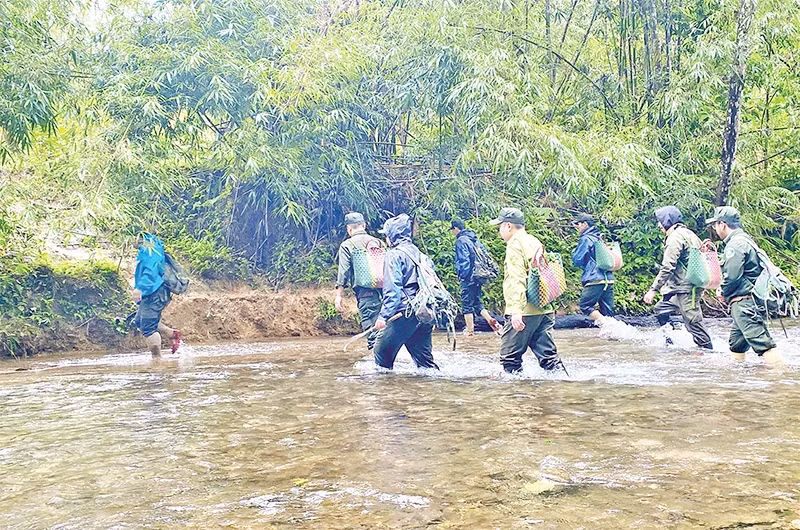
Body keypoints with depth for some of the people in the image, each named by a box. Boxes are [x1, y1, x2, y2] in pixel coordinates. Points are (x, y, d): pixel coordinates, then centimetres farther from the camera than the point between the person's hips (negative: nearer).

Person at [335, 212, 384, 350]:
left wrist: (339, 295, -1)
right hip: (384, 290, 5)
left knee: (370, 324, -6)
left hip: (365, 292, -5)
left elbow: (343, 272, -3)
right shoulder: (378, 242, 16)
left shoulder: (347, 245, 3)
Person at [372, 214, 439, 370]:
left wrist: (384, 316, -14)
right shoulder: (421, 254, 18)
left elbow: (392, 290, -14)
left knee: (383, 353, 3)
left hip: (407, 314, -8)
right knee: (424, 358, 10)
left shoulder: (394, 255, -4)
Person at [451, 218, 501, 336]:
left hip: (468, 278, -8)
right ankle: (491, 320, 4)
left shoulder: (460, 241, -12)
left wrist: (461, 276, -11)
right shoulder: (475, 239, 13)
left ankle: (470, 331, 5)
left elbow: (463, 260, -19)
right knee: (477, 303, 18)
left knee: (467, 305, 1)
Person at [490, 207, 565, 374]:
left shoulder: (515, 245, -9)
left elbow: (516, 280, -20)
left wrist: (516, 310, -26)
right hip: (544, 309, 9)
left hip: (525, 311, -9)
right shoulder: (535, 242, 18)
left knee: (510, 355, 0)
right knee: (547, 353, 8)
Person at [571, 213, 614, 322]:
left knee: (585, 306, -3)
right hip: (609, 279, 8)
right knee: (607, 311, 7)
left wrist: (574, 252, 12)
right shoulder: (600, 238, 19)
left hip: (595, 280, -8)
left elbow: (578, 260, -8)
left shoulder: (586, 239, -6)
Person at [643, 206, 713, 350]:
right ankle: (669, 342, 24)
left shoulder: (675, 237, -13)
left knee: (693, 322, -7)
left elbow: (667, 268, -20)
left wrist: (653, 290, -18)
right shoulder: (689, 233, 17)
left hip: (685, 289, -11)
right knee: (661, 309, 19)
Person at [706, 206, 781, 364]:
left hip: (743, 302, -11)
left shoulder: (735, 244, -14)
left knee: (762, 343, -15)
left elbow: (732, 276, -22)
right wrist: (725, 290, 14)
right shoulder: (744, 239, 19)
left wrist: (724, 293, -3)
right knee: (736, 344, 18)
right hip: (747, 303, 11)